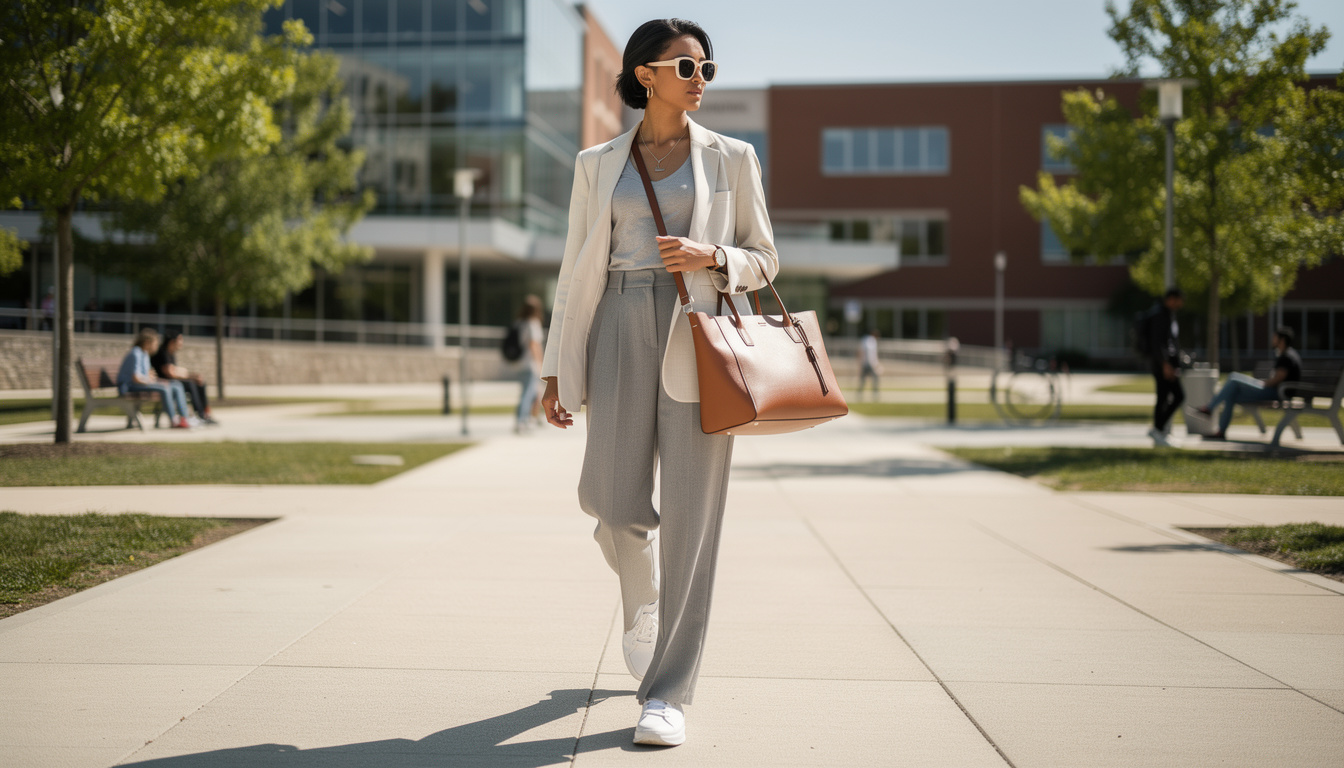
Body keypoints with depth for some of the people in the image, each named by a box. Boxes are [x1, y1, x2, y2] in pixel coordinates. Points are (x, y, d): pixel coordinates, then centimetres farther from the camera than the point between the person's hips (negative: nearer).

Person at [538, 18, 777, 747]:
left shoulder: (731, 158, 8)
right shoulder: (597, 164, 10)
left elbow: (763, 261, 10)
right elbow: (577, 271, 10)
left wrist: (711, 258, -11)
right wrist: (557, 370, 4)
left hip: (701, 338, -1)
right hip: (622, 335, 1)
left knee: (690, 515, -7)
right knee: (613, 502, -5)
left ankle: (667, 694, -2)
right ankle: (643, 598, 32)